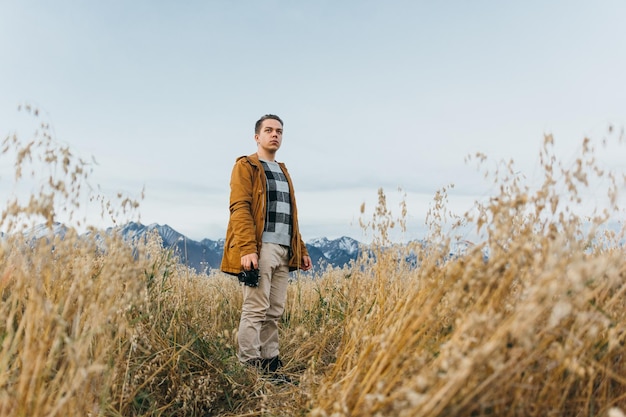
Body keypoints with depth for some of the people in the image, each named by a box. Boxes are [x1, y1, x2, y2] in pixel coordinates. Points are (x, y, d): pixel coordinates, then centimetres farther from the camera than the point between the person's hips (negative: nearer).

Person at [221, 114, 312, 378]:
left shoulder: (283, 171, 24)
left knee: (275, 312, 7)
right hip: (260, 248, -6)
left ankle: (270, 362, 16)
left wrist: (302, 249, 18)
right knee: (255, 310, -5)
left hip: (284, 250, 7)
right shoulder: (246, 166, 3)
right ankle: (248, 366, 3)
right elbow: (240, 208, -9)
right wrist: (247, 249, -20)